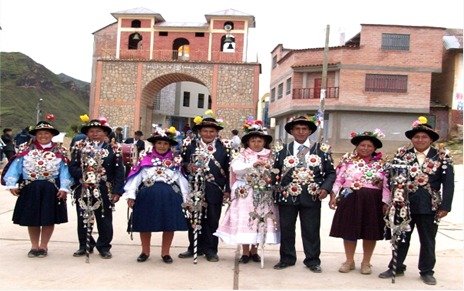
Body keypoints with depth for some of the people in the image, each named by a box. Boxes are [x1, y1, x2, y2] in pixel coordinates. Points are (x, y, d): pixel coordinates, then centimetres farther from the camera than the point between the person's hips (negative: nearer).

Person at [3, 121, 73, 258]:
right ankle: (34, 246, 24)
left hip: (51, 191, -1)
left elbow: (64, 171, -1)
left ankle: (43, 246, 20)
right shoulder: (26, 150, 6)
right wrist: (12, 184, -10)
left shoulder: (59, 152, 4)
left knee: (49, 219, 5)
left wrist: (64, 188, -13)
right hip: (30, 189, 1)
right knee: (32, 218, 9)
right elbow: (15, 167, 1)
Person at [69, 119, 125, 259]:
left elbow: (119, 172, -2)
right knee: (83, 219, 11)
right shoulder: (79, 148, 7)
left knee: (104, 220, 5)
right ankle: (85, 246, 24)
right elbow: (72, 167, 3)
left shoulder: (113, 150, 1)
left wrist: (117, 192, -9)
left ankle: (104, 247, 17)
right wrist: (83, 174, -16)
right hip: (83, 190, 2)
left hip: (104, 191, -2)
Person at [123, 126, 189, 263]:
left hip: (170, 197, 0)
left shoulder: (176, 161, 7)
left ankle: (165, 253, 20)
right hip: (148, 196, 0)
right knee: (145, 225, 8)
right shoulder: (145, 159, 4)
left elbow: (181, 179, 8)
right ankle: (145, 251, 26)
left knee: (169, 225, 4)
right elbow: (136, 178, 1)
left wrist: (185, 198, 5)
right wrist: (131, 195, -7)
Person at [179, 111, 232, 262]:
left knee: (213, 220, 4)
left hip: (215, 190, -1)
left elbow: (229, 169, 3)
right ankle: (195, 248, 18)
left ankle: (211, 250, 14)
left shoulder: (224, 146, 3)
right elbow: (181, 163, 9)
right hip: (194, 188, 1)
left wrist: (228, 189, -2)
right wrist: (187, 167, -13)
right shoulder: (190, 145, 6)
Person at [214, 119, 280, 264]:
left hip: (264, 195, 2)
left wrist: (269, 168, -17)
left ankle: (254, 250, 18)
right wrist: (253, 164, -19)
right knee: (244, 221, -3)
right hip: (246, 194, -2)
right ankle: (245, 252, 8)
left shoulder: (270, 156, 8)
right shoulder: (243, 155, 2)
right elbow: (236, 168, -15)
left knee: (261, 221, 4)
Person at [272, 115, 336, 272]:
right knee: (286, 229, 9)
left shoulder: (322, 149, 5)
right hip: (287, 196, 1)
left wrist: (325, 188, -9)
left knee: (311, 230, 6)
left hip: (311, 197, -1)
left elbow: (330, 172, 5)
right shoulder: (282, 150, 7)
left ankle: (312, 260, 20)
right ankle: (287, 258, 23)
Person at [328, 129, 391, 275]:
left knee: (370, 232, 6)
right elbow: (339, 179, 3)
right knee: (349, 230, 6)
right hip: (350, 199, 0)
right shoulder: (348, 161, 5)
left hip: (372, 201, 0)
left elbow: (386, 185, 2)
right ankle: (349, 261, 21)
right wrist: (333, 195, -7)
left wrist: (385, 203, -6)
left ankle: (366, 262, 21)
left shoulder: (381, 164, 5)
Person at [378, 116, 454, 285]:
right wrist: (396, 199, -16)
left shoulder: (441, 156, -1)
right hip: (404, 204, 1)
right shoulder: (402, 154, 3)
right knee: (400, 238, 12)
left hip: (429, 207, -1)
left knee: (427, 240, 10)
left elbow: (448, 182, -3)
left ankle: (427, 271, 24)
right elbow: (393, 176, -3)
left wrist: (445, 206, -9)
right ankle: (396, 267, 25)